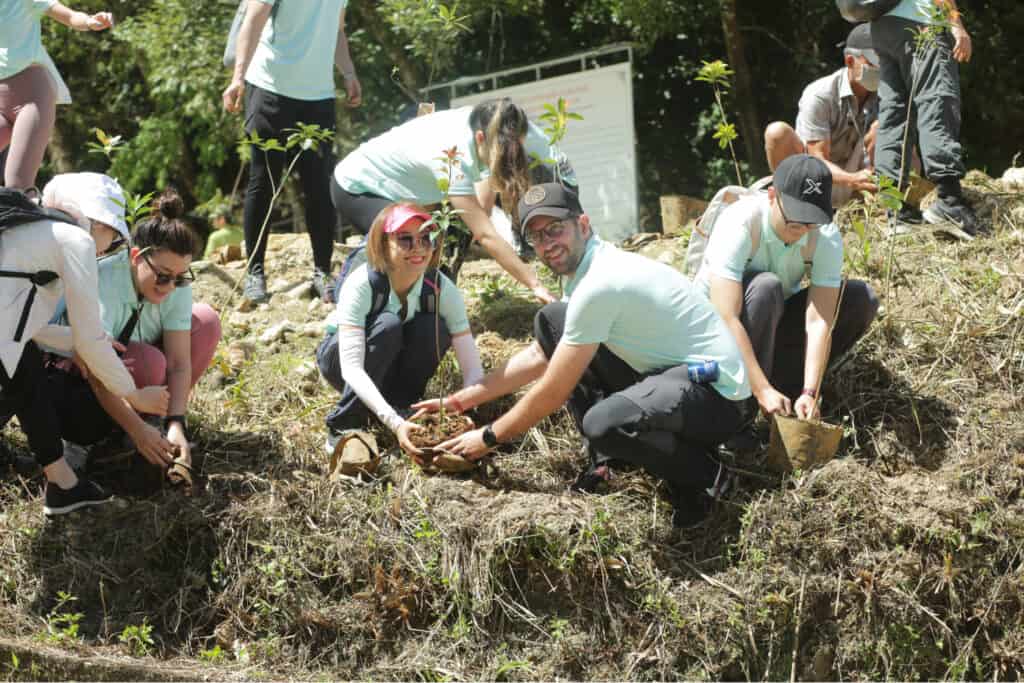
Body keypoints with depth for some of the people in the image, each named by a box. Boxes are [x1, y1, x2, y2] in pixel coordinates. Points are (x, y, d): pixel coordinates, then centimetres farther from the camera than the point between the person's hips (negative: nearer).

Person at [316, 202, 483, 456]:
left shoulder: (442, 289, -23)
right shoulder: (361, 284, -33)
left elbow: (472, 367, -25)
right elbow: (351, 367, -41)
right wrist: (394, 423, -53)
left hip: (394, 365, 3)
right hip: (338, 355, -3)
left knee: (434, 328, -28)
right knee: (387, 324, -34)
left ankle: (402, 405, -9)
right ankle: (344, 427, -23)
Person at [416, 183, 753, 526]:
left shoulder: (599, 285, -23)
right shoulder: (586, 270, 8)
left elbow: (552, 393, -17)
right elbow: (538, 357, 18)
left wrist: (488, 437, -3)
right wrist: (460, 401, 16)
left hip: (717, 394, -10)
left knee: (601, 423, -39)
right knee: (550, 321, 9)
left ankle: (704, 477, -9)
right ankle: (605, 460, 8)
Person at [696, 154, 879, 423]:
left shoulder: (826, 236, -20)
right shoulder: (738, 224, -32)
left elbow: (818, 320, -26)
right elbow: (726, 319, -39)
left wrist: (809, 392, -38)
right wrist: (762, 390, -45)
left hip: (774, 320, 4)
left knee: (862, 299, -18)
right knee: (764, 286, -37)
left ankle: (783, 381, -15)